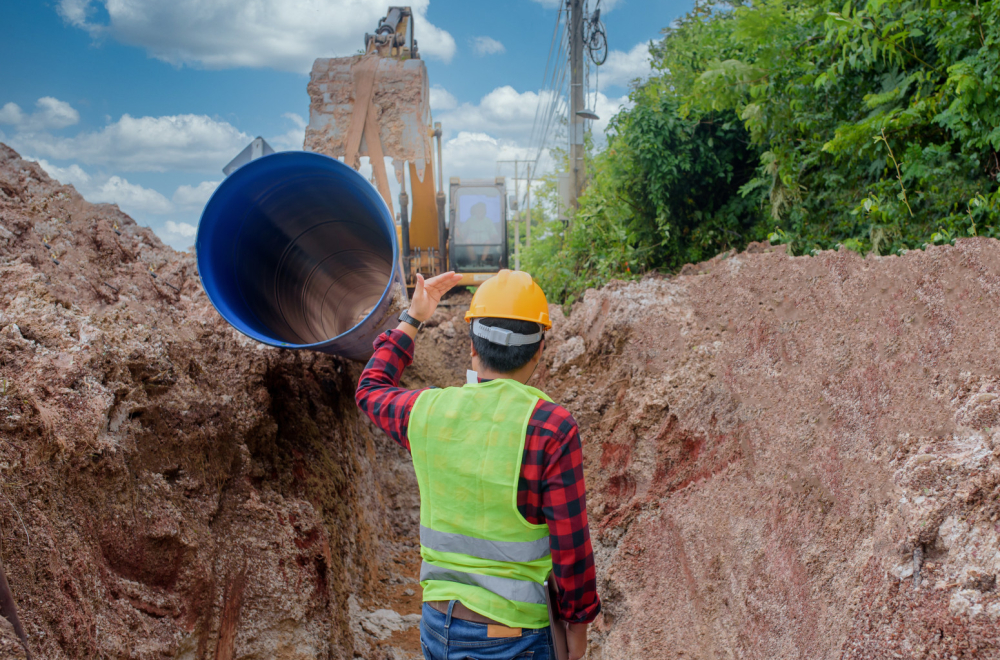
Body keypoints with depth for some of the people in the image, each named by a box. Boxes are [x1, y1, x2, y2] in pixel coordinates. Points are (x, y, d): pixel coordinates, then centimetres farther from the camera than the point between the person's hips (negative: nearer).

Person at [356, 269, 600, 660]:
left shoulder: (428, 412, -7)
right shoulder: (551, 427, -20)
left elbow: (371, 390, 17)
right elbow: (570, 545, -15)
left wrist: (411, 319, 22)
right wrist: (578, 620, 1)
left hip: (438, 625, 5)